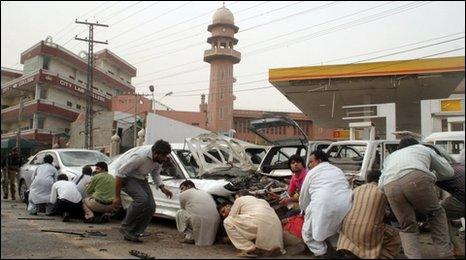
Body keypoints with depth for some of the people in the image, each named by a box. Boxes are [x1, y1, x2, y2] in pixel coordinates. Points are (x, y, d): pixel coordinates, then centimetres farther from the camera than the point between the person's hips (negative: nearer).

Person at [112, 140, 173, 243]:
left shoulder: (159, 160, -9)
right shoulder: (140, 157, -32)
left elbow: (156, 175, 13)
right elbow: (120, 173, -27)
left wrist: (162, 188, -5)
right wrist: (117, 196, -24)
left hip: (142, 180, 7)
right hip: (128, 179, -7)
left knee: (151, 206, -10)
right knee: (142, 199, -30)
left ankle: (134, 233, 3)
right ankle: (126, 228, -14)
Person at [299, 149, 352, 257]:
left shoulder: (312, 172, 14)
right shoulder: (338, 170, 29)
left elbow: (303, 198, 21)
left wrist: (305, 211, 40)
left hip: (324, 208, -5)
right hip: (346, 208, 5)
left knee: (308, 233, 12)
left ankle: (321, 254, 4)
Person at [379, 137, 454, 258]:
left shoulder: (390, 157, 42)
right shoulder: (424, 148, 39)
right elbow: (448, 171, 39)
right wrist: (434, 178, 57)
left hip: (391, 187, 2)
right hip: (417, 179, -2)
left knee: (407, 228, 18)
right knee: (436, 214, 23)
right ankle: (446, 254, 16)